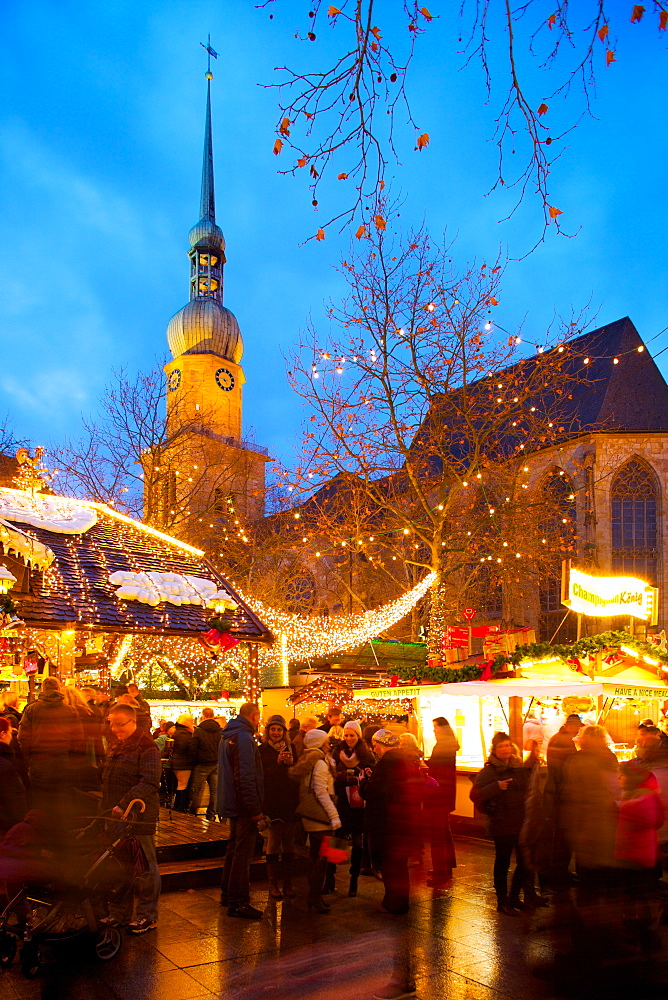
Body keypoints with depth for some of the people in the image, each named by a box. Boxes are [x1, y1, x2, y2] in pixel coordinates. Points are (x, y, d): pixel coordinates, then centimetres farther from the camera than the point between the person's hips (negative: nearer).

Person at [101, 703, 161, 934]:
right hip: (115, 818, 8)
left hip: (139, 819, -8)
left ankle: (147, 916, 13)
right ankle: (121, 913, 27)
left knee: (145, 867, 3)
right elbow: (106, 780, 23)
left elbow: (149, 783, -21)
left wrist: (124, 805, -26)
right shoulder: (114, 746, 15)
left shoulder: (146, 747, -12)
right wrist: (107, 809, 11)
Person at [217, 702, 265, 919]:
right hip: (244, 805, -10)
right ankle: (238, 902, -1)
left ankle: (228, 894, 29)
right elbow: (246, 777, -25)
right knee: (243, 852, -4)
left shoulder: (227, 736, 13)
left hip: (232, 803, 10)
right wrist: (255, 809, -22)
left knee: (234, 848, 19)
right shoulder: (244, 738, -19)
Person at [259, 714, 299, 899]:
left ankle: (287, 884, 16)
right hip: (271, 802, -3)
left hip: (290, 801, 3)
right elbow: (261, 776, -11)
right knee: (273, 842, -2)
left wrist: (291, 764, -11)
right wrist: (278, 762, -19)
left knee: (288, 842, 7)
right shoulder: (262, 750, -3)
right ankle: (273, 884, 8)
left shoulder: (291, 748, 8)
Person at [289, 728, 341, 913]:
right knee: (322, 856, -6)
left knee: (315, 855, 15)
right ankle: (315, 897, -3)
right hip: (320, 815, -10)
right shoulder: (320, 762, -12)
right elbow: (321, 792, -17)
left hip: (309, 815, 10)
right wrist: (334, 816, -18)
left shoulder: (306, 760, 15)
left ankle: (314, 896, 22)